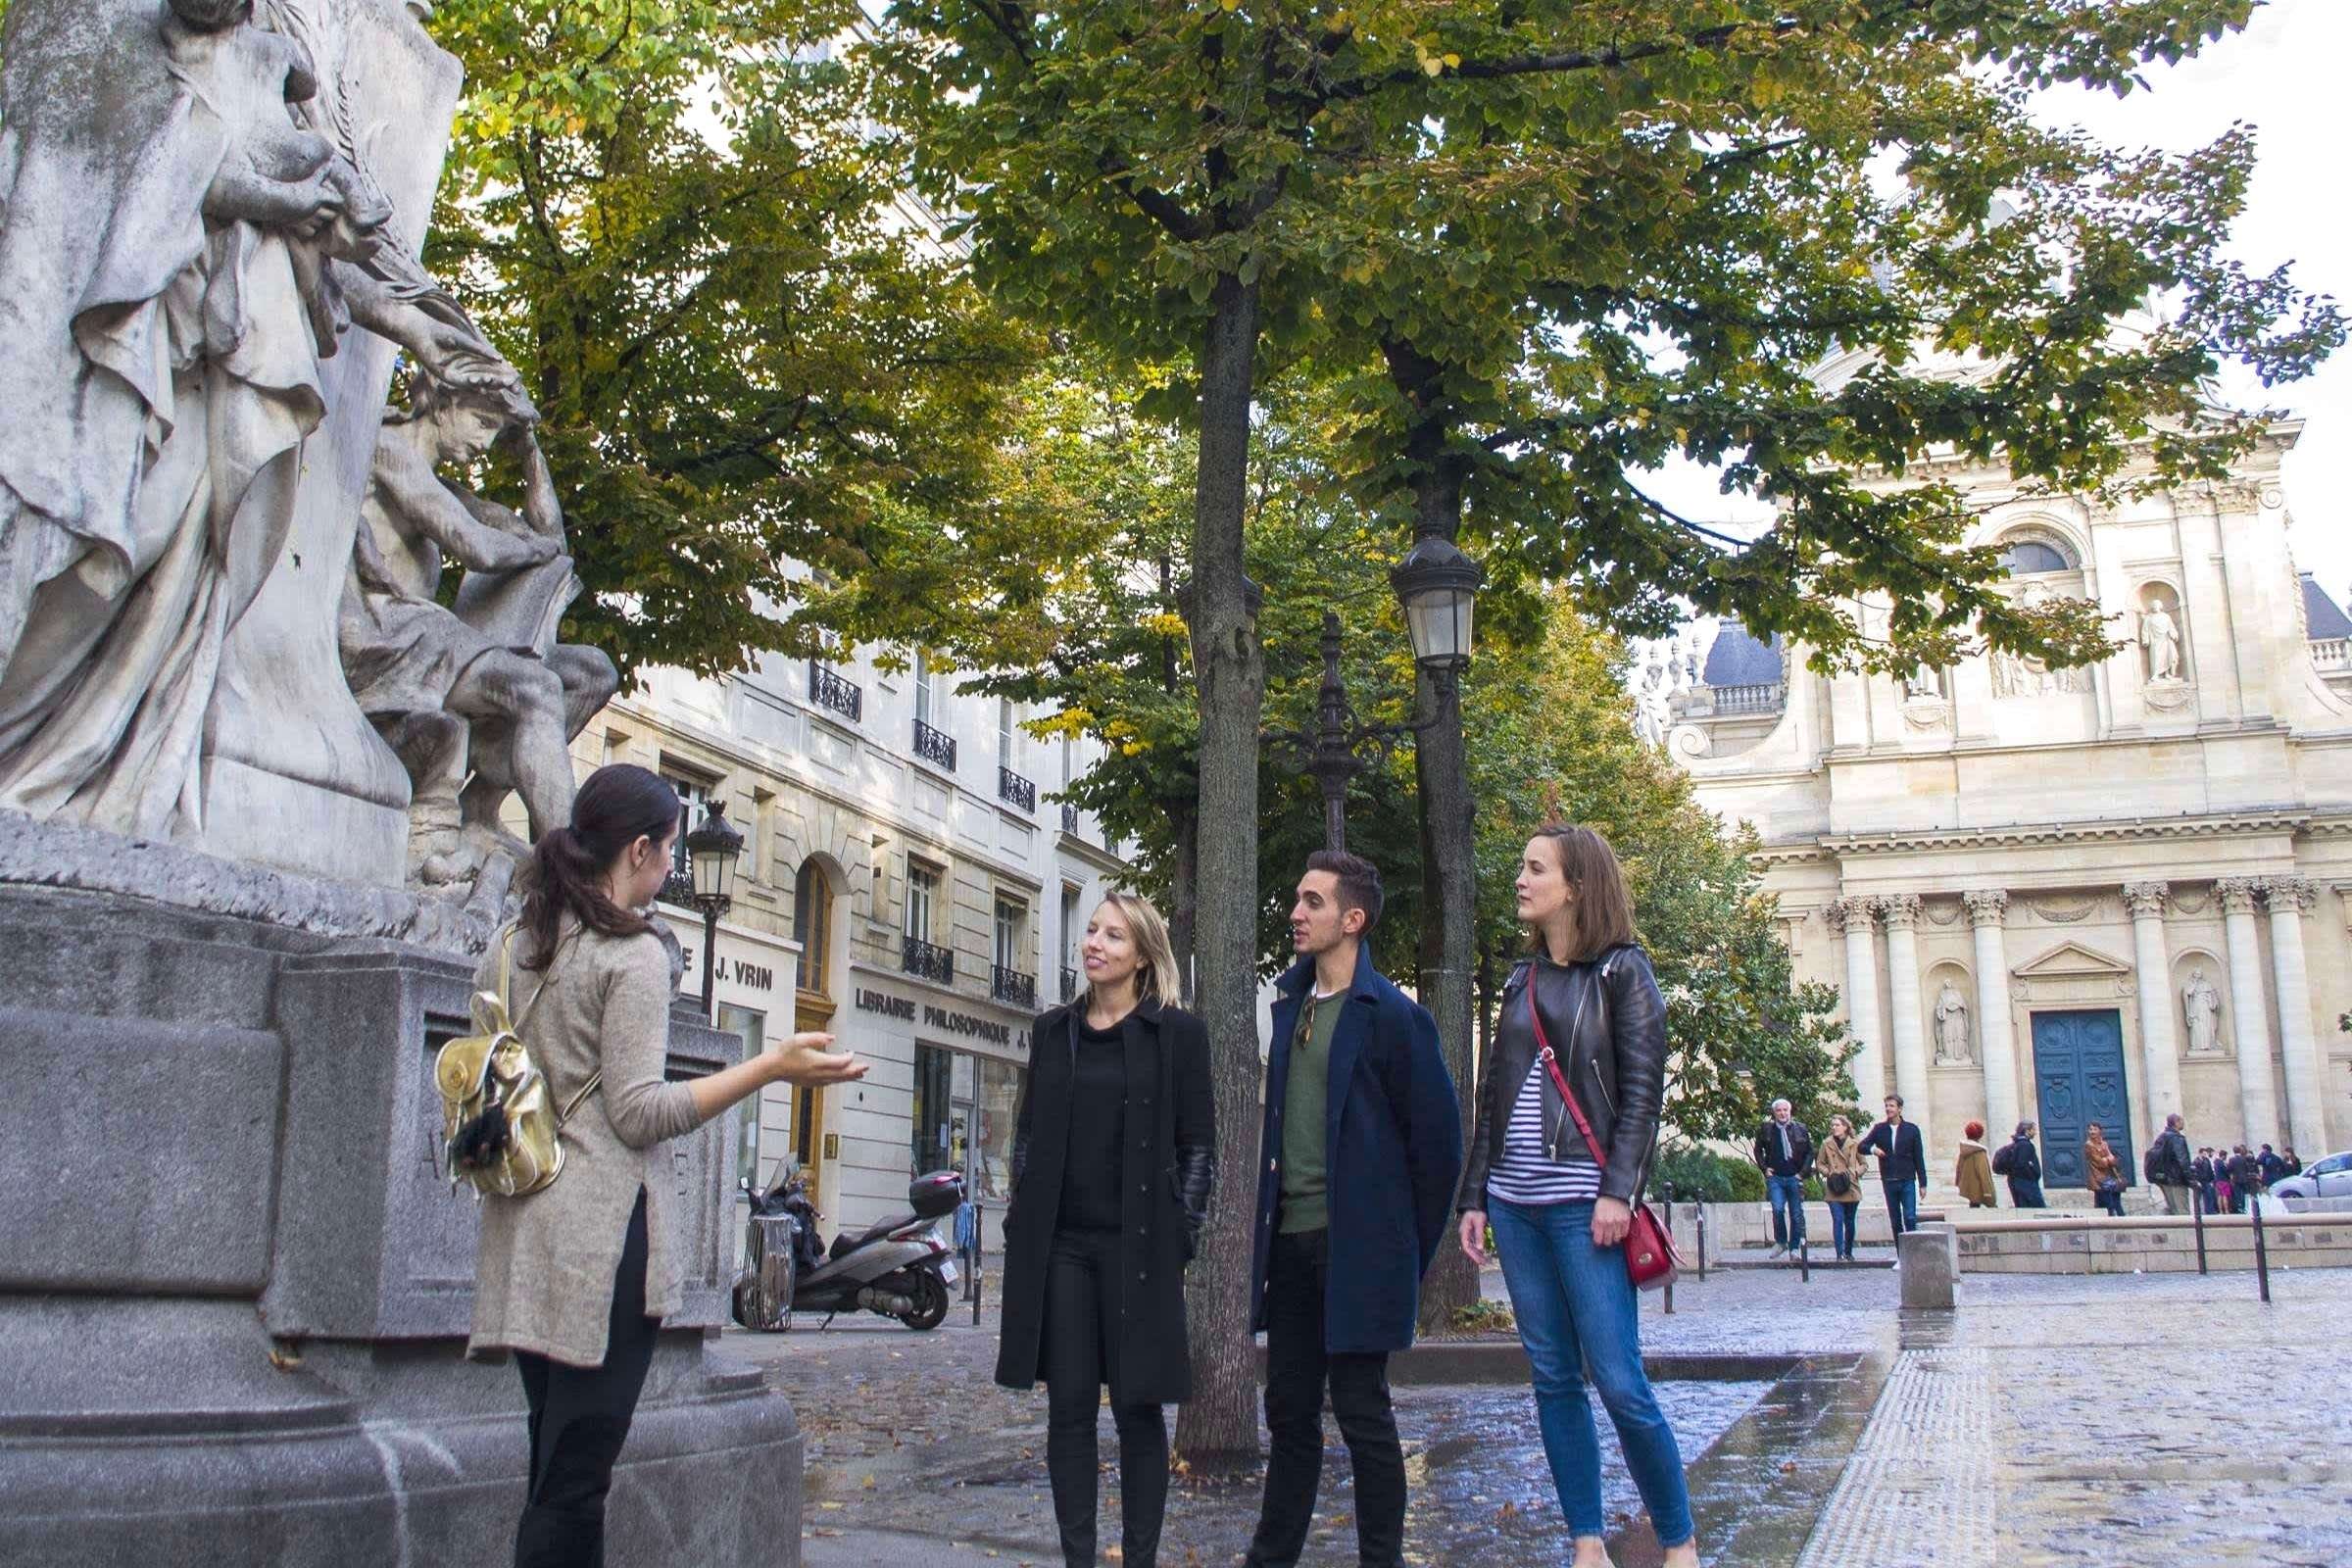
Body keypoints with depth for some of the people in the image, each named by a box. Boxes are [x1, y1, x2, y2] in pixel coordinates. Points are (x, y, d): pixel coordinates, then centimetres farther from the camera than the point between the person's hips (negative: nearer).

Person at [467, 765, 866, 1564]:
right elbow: (639, 1110, -15)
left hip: (527, 1231, 8)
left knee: (555, 1469, 14)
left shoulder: (508, 948, 13)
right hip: (604, 1234, -8)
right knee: (575, 1477, -3)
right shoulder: (633, 953, -10)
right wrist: (769, 1068, -13)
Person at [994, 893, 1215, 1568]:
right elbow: (1027, 1135, 14)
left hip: (1138, 1245, -3)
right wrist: (1022, 1228, 7)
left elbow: (1198, 1146, 1)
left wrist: (1180, 1236, -6)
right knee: (1069, 1406, 5)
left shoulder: (1176, 1032, 0)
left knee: (1137, 1407, 3)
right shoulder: (1053, 1029, 10)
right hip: (1059, 1244, 3)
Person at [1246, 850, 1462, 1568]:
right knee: (1289, 1409, 14)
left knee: (1361, 1412, 1)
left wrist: (1413, 1242, -4)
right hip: (1290, 1239, 7)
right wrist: (1268, 1223, 14)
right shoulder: (1292, 1003, 11)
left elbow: (1438, 1135, -8)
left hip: (1358, 1244, -7)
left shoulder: (1392, 1015, -10)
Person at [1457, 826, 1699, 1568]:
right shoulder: (1521, 979, 14)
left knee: (1619, 1381, -8)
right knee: (1553, 1379, 7)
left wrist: (1618, 1191, -15)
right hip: (1515, 1203, 6)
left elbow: (1643, 1088, -7)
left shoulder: (1622, 971, -1)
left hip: (1582, 1204, -6)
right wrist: (1475, 1195, 11)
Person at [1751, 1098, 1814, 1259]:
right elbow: (1757, 1150, 16)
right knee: (1778, 1209, -17)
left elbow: (1810, 1152, 10)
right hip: (1775, 1177, -1)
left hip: (1795, 1178, 1)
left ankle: (1795, 1248, 12)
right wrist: (1764, 1168, 4)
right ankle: (1780, 1242, 3)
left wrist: (1803, 1171, 0)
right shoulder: (1766, 1129, 3)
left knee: (1796, 1214, 2)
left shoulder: (1800, 1129, 3)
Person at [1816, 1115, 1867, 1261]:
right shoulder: (1827, 1143, 4)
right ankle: (1840, 1254, -13)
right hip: (1834, 1190, -1)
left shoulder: (1855, 1144, 3)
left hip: (1851, 1189, 1)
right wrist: (1828, 1172, -5)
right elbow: (1819, 1163, 11)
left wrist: (1855, 1173, -7)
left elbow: (1863, 1164, 11)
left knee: (1849, 1222, 10)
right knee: (1838, 1220, -12)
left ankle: (1849, 1253, 24)